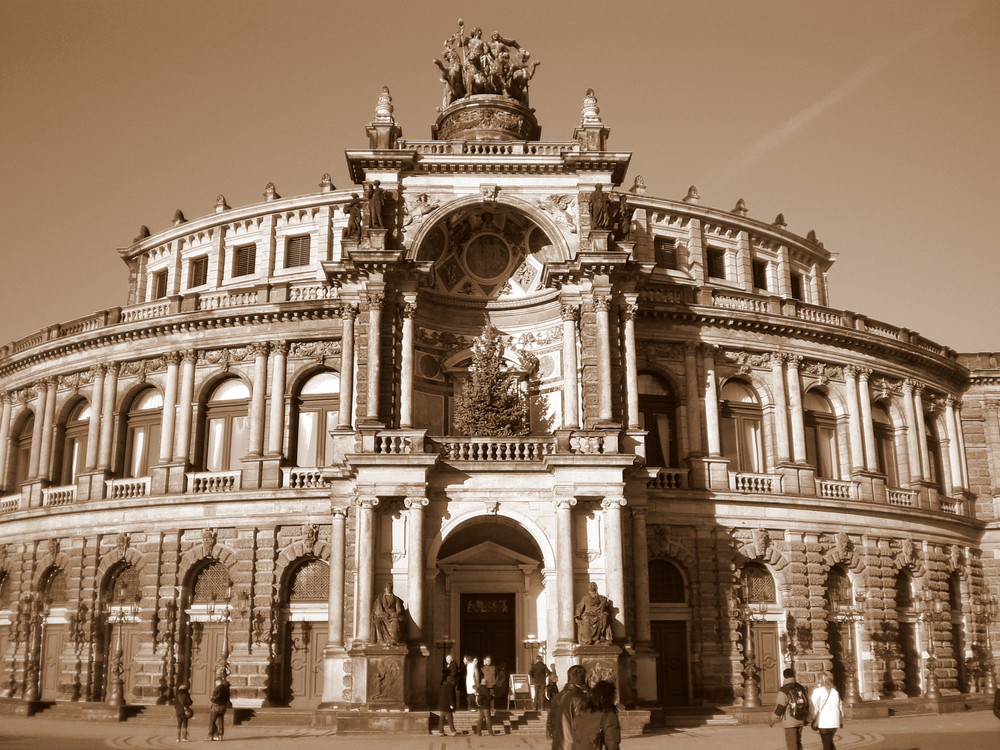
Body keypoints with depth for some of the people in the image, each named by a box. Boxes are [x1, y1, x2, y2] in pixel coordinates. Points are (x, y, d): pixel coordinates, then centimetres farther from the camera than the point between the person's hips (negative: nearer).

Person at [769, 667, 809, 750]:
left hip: (790, 722, -7)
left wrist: (772, 720, -3)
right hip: (800, 721, 7)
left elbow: (779, 708, -15)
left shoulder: (784, 691, -13)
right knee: (798, 743, 18)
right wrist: (806, 719, 27)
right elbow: (806, 704, 15)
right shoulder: (801, 688, 7)